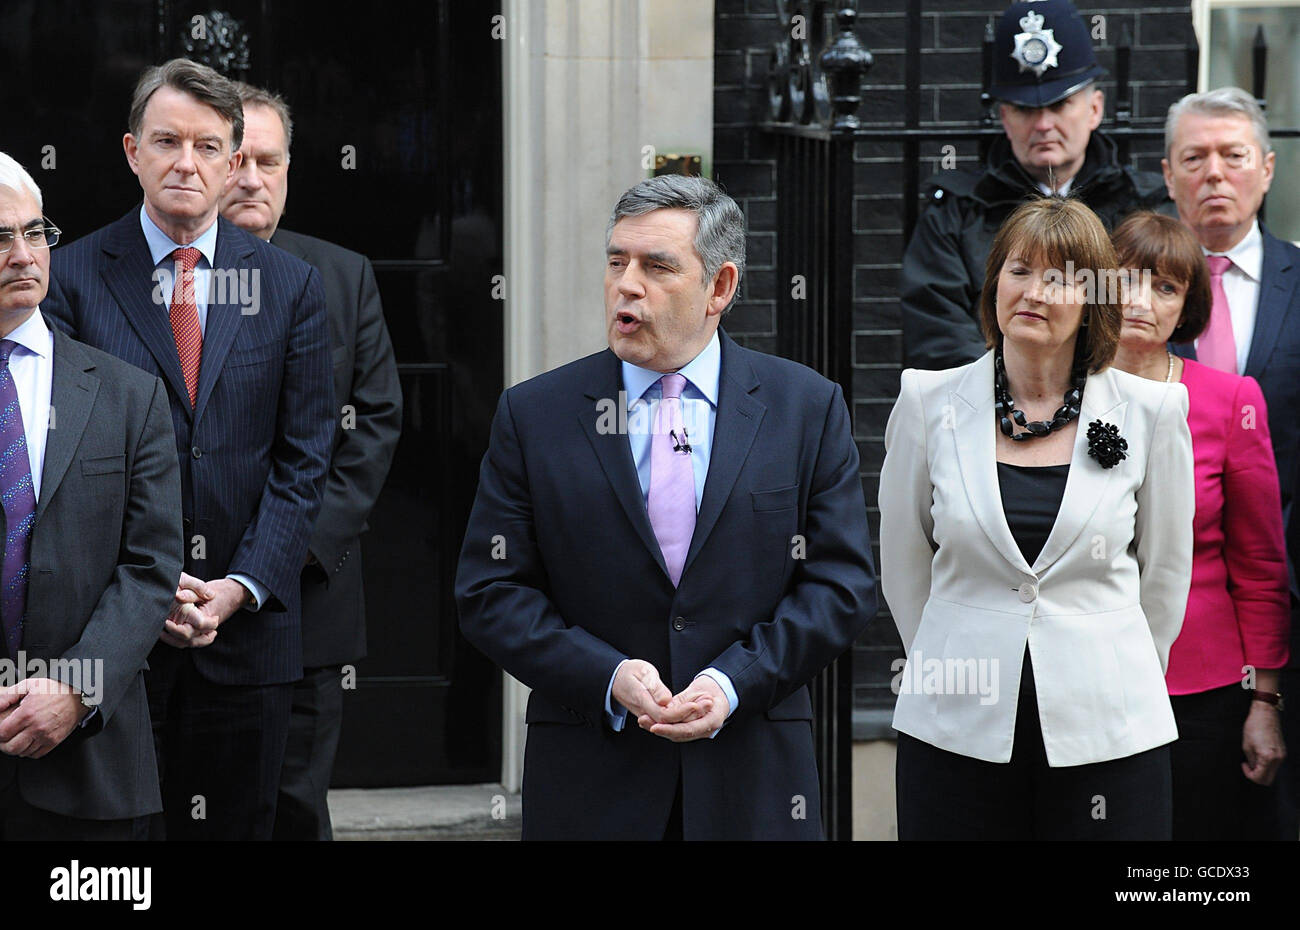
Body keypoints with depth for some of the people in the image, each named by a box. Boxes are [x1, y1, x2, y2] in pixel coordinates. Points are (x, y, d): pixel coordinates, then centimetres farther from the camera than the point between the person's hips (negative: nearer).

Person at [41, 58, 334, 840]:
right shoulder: (74, 276, 1)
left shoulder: (290, 286, 7)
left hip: (249, 631, 2)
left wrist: (243, 588, -8)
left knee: (237, 826, 8)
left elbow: (303, 460, 4)